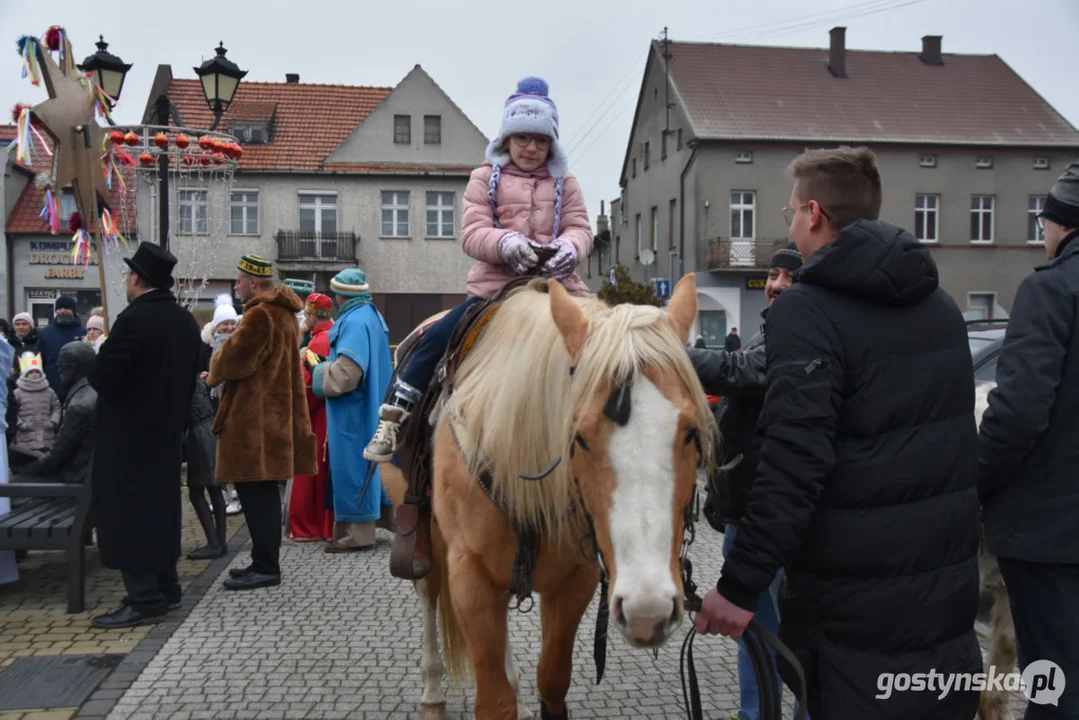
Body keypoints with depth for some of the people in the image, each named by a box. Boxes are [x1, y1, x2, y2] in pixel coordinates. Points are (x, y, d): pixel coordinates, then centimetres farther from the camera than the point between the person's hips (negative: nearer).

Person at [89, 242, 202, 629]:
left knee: (127, 512, -2)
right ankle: (165, 588, 24)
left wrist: (100, 360, -1)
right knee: (160, 507, 16)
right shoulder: (186, 321, 5)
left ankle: (144, 599, 0)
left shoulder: (133, 319, -20)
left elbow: (102, 379, -22)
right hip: (166, 431, 8)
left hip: (128, 434, -8)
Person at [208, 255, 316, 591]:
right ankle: (266, 562, 22)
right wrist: (221, 370, 16)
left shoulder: (260, 315, -15)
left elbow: (234, 360, -16)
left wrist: (214, 370, 5)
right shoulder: (285, 313, 17)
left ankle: (265, 567, -1)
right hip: (277, 415, 10)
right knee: (263, 492, 15)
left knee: (255, 492, -6)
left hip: (256, 418, -10)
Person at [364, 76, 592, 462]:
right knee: (437, 339, -15)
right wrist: (506, 243, -25)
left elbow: (580, 228, 5)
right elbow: (472, 233, -2)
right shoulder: (486, 177, 9)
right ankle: (392, 419, -2)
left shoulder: (565, 182, 15)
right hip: (494, 287, -1)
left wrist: (570, 245, -21)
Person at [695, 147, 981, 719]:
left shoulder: (808, 311, -18)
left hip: (857, 605, -7)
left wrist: (740, 585, -22)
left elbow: (794, 462, -26)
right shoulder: (939, 303, 9)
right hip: (951, 585, 8)